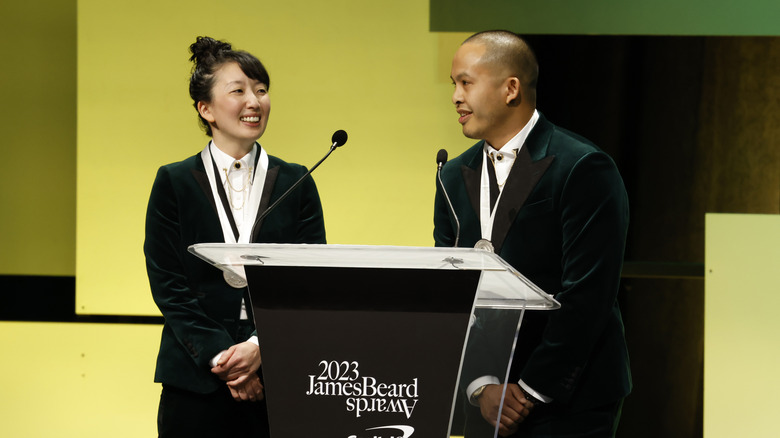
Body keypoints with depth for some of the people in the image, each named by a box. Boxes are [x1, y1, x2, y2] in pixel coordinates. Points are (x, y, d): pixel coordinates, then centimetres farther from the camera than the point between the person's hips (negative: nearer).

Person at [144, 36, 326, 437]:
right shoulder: (174, 183, 5)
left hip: (280, 380, 1)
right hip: (196, 382, -1)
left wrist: (262, 346, -13)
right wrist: (220, 358, -12)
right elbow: (167, 285, -1)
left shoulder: (295, 183, 8)